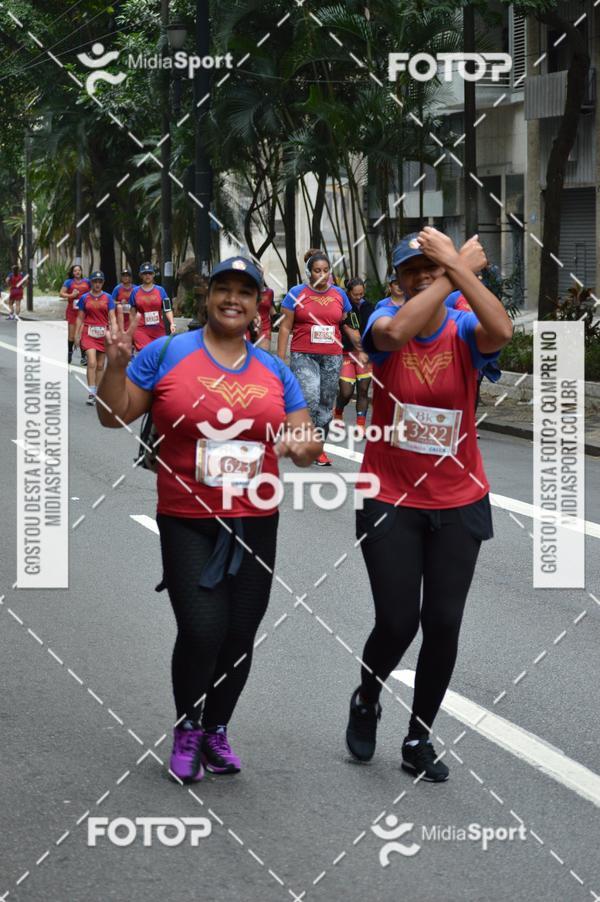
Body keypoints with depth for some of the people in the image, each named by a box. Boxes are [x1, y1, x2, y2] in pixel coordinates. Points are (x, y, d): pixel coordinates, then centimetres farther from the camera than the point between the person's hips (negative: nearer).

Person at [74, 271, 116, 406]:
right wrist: (76, 335, 4)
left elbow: (112, 317, 1)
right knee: (92, 363, -15)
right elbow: (80, 318, 8)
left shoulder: (108, 298, 4)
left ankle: (97, 392, 17)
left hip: (103, 333, 2)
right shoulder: (85, 298, 4)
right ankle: (91, 394, -16)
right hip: (89, 332, -2)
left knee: (100, 365, 7)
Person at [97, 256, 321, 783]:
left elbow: (306, 441, 10)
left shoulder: (274, 371, 7)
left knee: (240, 636, 6)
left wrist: (303, 447, -14)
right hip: (188, 523, -3)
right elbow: (114, 417, 0)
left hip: (255, 523, 4)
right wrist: (117, 364, -16)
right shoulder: (166, 354, -3)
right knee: (202, 631, -14)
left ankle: (217, 729, 30)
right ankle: (187, 729, 12)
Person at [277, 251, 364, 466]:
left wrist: (360, 350, 13)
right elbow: (285, 327, 1)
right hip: (303, 356, -3)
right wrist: (280, 358, -4)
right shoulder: (297, 293, 1)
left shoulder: (339, 294, 10)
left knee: (326, 404, 5)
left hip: (332, 358, 3)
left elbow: (349, 326, 18)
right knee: (310, 399, -19)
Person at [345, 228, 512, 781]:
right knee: (397, 622, -4)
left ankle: (420, 739, 22)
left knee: (443, 624, 3)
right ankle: (366, 703, 28)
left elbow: (501, 332, -32)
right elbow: (395, 332, -34)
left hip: (458, 504, 1)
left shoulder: (465, 332, -7)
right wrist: (459, 270, -28)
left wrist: (458, 268, -32)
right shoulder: (386, 321, -7)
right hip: (391, 501, -1)